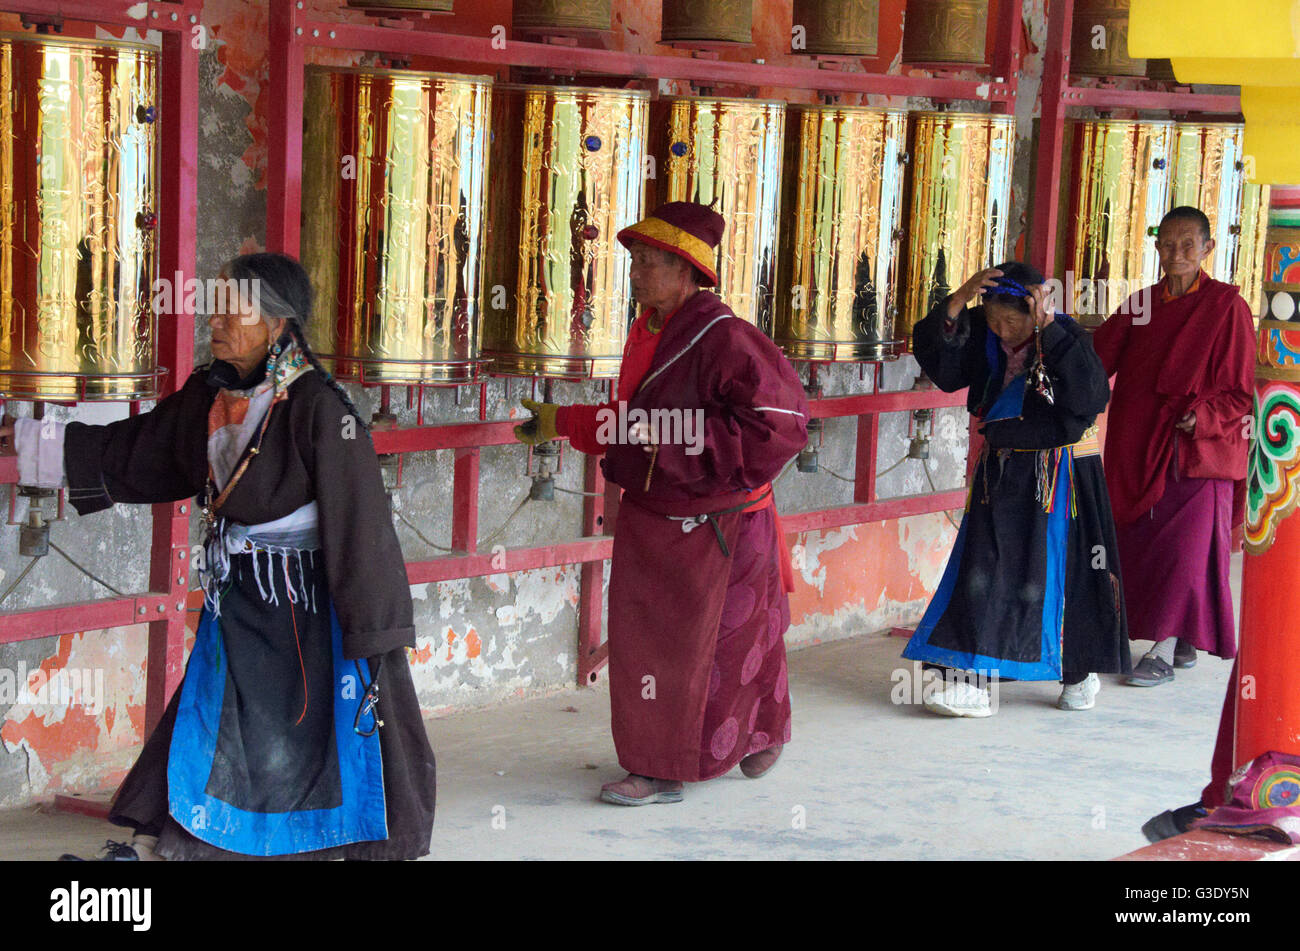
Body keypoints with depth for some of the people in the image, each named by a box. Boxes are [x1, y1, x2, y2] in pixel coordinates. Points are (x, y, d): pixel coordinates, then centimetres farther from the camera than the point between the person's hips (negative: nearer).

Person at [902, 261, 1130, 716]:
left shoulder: (1065, 338, -15)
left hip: (1060, 477, -4)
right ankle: (974, 682, -3)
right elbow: (938, 363, -15)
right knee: (984, 569, -3)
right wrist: (958, 303, -27)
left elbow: (1090, 394, -31)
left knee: (1063, 571, 6)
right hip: (1002, 472, 4)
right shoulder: (982, 337, -3)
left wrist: (1048, 326, -32)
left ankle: (1081, 673, 26)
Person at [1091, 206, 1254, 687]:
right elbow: (1098, 358, 0)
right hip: (1142, 446, 5)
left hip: (1198, 450, -5)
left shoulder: (1226, 305, -4)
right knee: (1141, 543, 7)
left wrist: (1204, 417, -20)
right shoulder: (1140, 304, 10)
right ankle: (1183, 641, 21)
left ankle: (1164, 651, -4)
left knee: (1186, 545, -7)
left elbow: (1238, 389, -5)